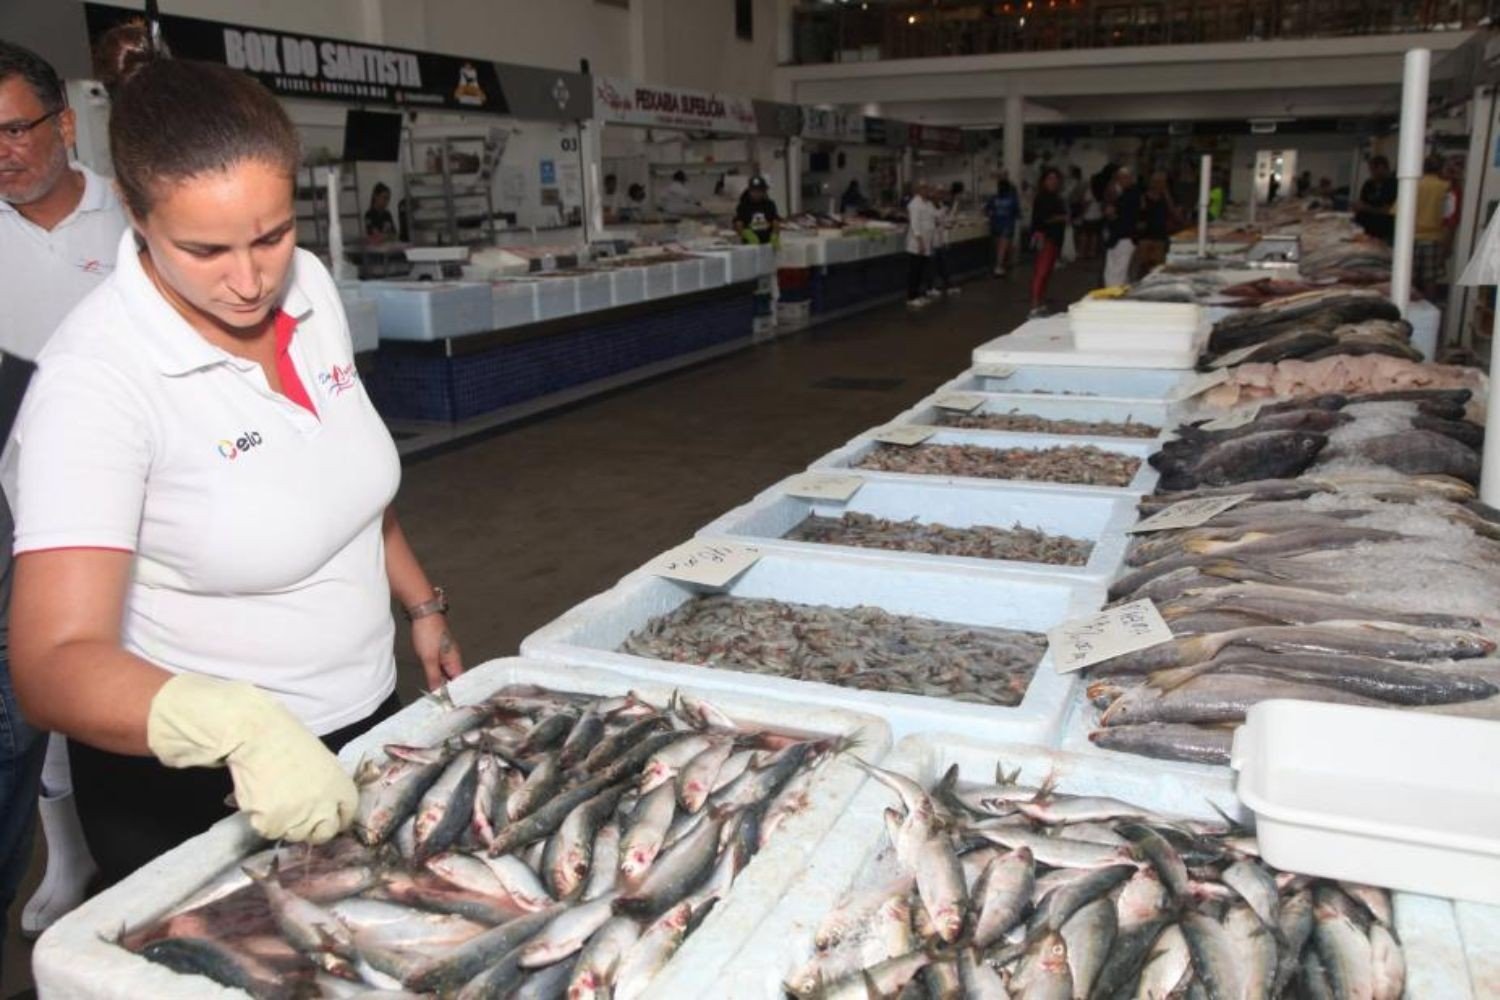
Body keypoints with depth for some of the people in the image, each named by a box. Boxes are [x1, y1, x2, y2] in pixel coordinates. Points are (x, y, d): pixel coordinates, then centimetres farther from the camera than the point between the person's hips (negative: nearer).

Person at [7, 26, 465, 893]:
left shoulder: (310, 284, -7)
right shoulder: (95, 380, -26)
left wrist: (424, 606, 15)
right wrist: (243, 728, -48)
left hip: (365, 723, 6)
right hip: (196, 788, -6)